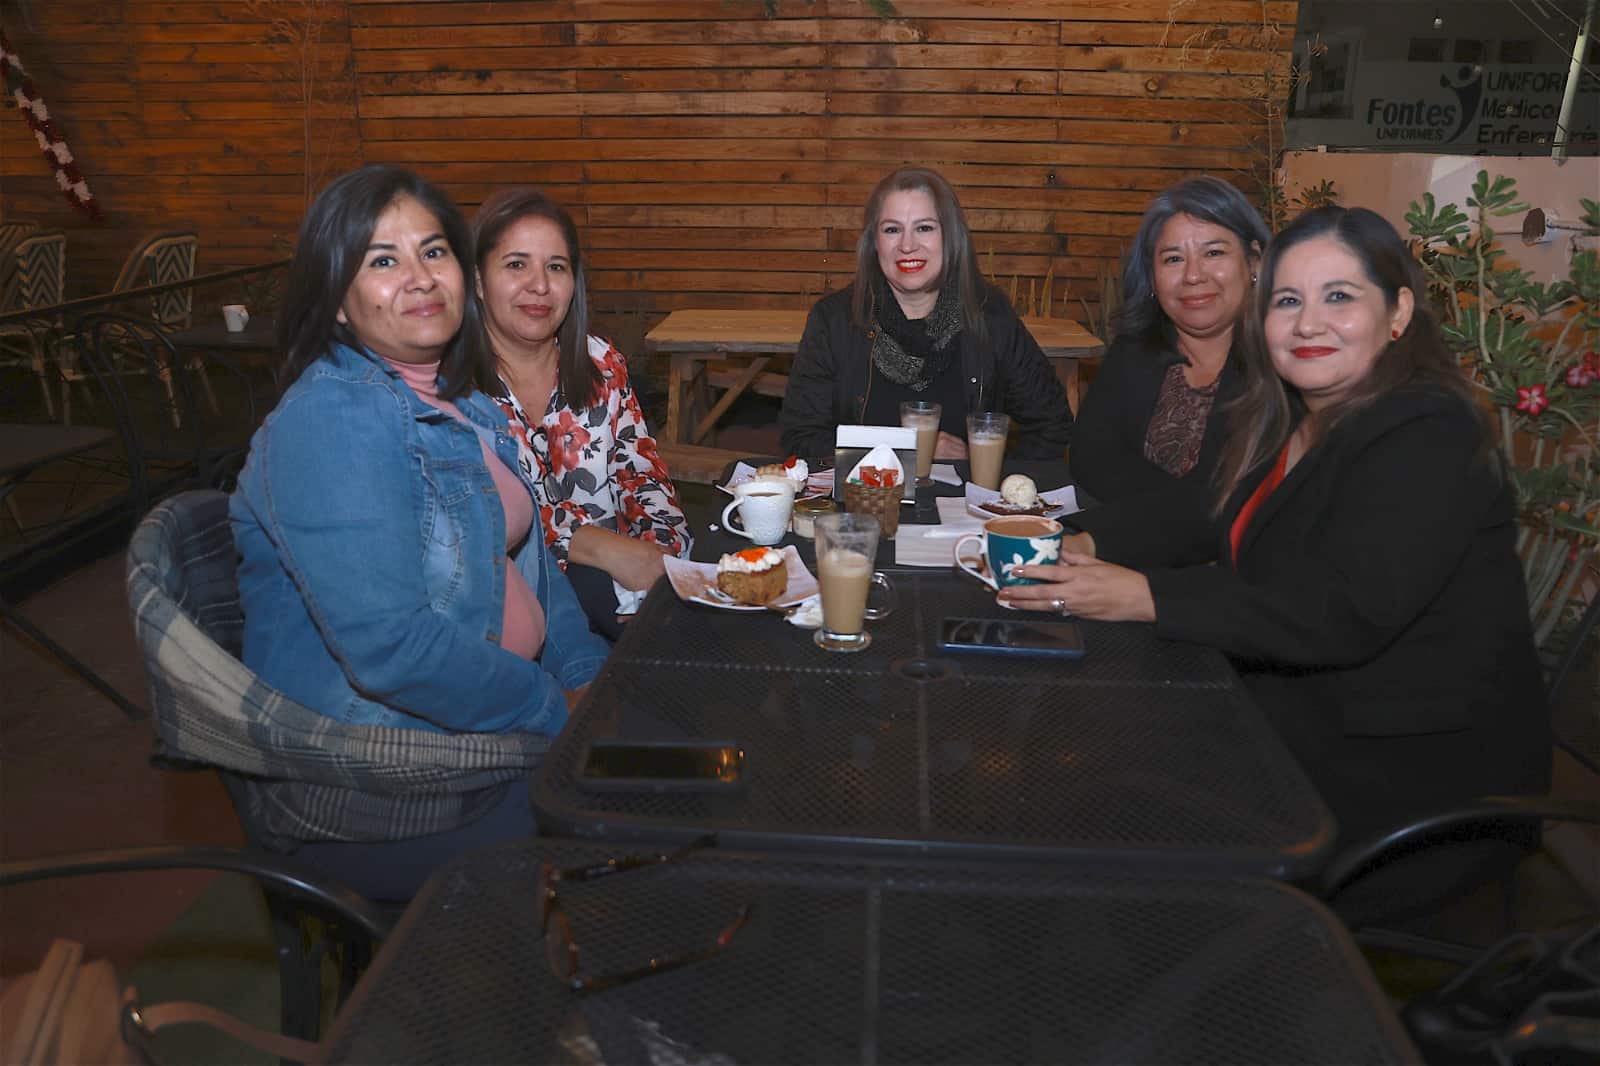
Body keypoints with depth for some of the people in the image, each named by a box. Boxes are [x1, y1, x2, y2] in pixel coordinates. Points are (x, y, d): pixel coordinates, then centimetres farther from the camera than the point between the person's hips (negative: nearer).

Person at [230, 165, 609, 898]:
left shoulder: (459, 404, 9)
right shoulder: (329, 424, -20)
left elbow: (523, 552, 17)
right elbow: (393, 646, -29)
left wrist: (589, 674, 4)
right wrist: (559, 710, -18)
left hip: (490, 714, 9)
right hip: (377, 780, -8)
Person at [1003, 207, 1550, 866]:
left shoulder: (1428, 440, -21)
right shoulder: (1281, 419, 7)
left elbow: (1346, 614, -29)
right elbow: (1200, 514, 9)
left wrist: (1143, 597, -31)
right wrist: (1083, 547, -9)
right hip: (1290, 708, 8)